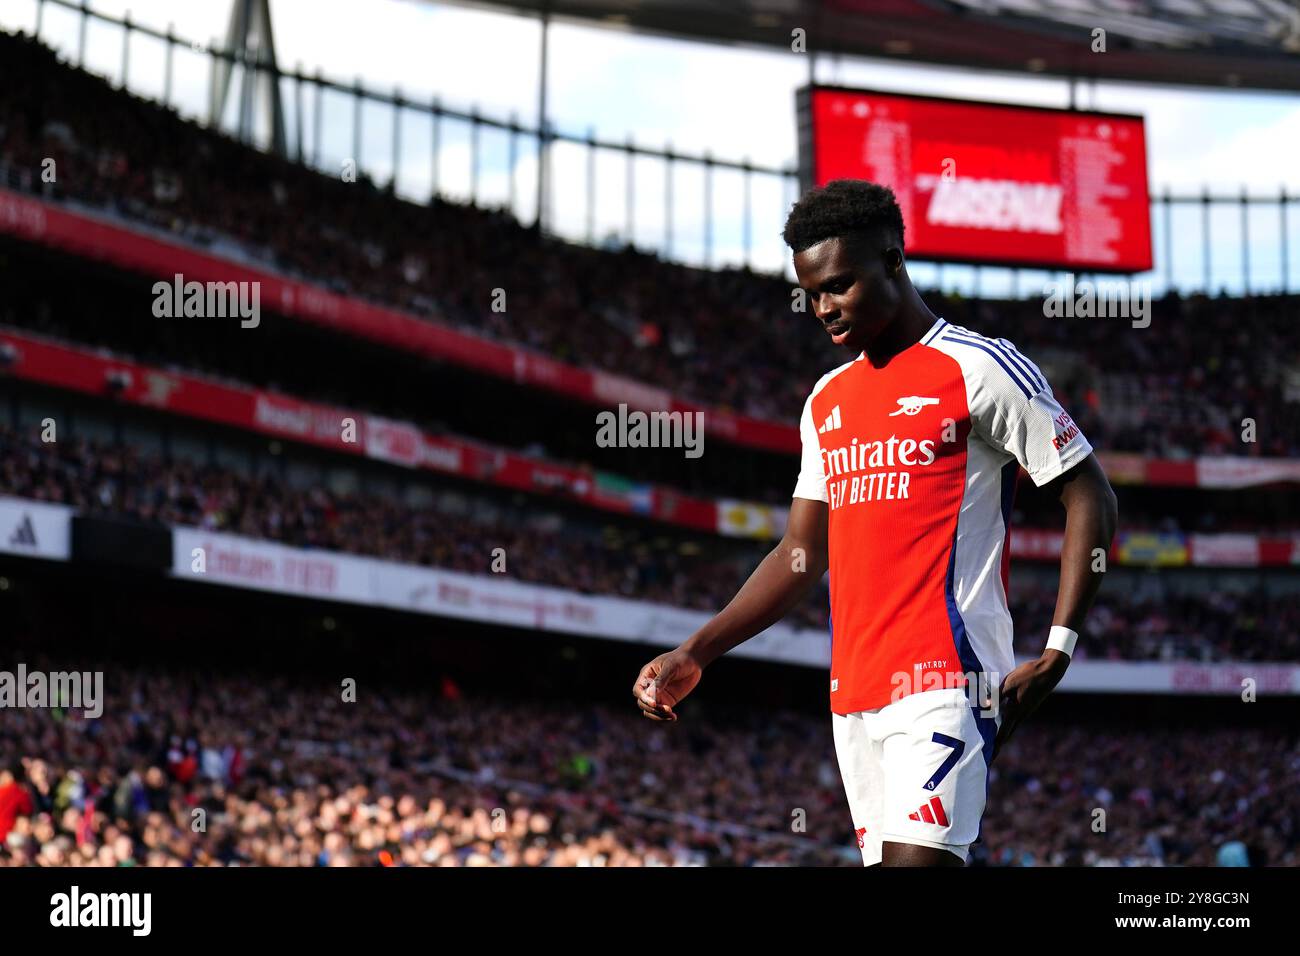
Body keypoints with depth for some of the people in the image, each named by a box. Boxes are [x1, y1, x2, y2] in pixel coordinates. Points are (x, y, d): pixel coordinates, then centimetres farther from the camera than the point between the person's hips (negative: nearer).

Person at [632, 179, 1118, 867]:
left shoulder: (978, 368, -3)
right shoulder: (827, 400, 19)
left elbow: (1090, 498, -2)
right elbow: (802, 553, 22)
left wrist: (1056, 653, -11)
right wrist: (694, 656, 13)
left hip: (943, 680, -7)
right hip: (853, 692, 7)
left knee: (918, 859, -19)